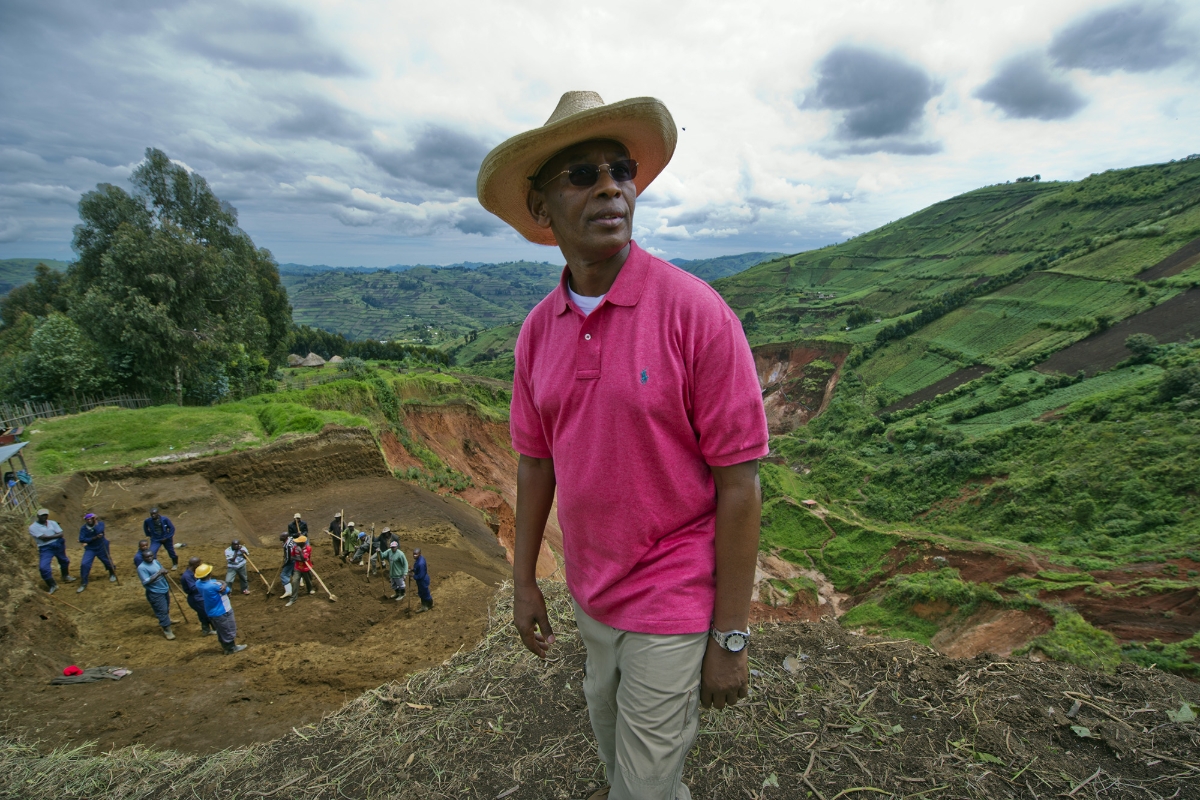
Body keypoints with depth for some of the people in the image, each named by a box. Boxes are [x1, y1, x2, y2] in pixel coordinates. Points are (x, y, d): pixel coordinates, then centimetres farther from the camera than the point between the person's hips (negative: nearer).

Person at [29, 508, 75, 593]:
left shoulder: (52, 523, 3)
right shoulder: (33, 527, -9)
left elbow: (60, 534, -6)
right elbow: (43, 538, -18)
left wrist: (49, 537, -18)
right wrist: (55, 535, -8)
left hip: (58, 545, 4)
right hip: (45, 548, -4)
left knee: (63, 561, 21)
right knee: (43, 567, -16)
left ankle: (65, 576, 48)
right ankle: (52, 586, 0)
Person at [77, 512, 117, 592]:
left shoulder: (100, 523, -11)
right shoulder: (83, 528, -7)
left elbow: (99, 531, -30)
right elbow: (82, 539, -15)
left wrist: (95, 523, -25)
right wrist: (94, 538, -25)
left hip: (101, 548, -1)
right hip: (90, 549, 1)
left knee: (107, 562, 11)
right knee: (84, 564, -14)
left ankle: (112, 574, 42)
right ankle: (83, 583, 0)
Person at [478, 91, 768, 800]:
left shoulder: (694, 311, -21)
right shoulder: (538, 328, -4)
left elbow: (739, 482, -19)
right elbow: (536, 458, 5)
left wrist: (730, 637, -16)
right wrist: (524, 579, 8)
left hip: (672, 604, -5)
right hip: (590, 593, 6)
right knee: (609, 731, 31)